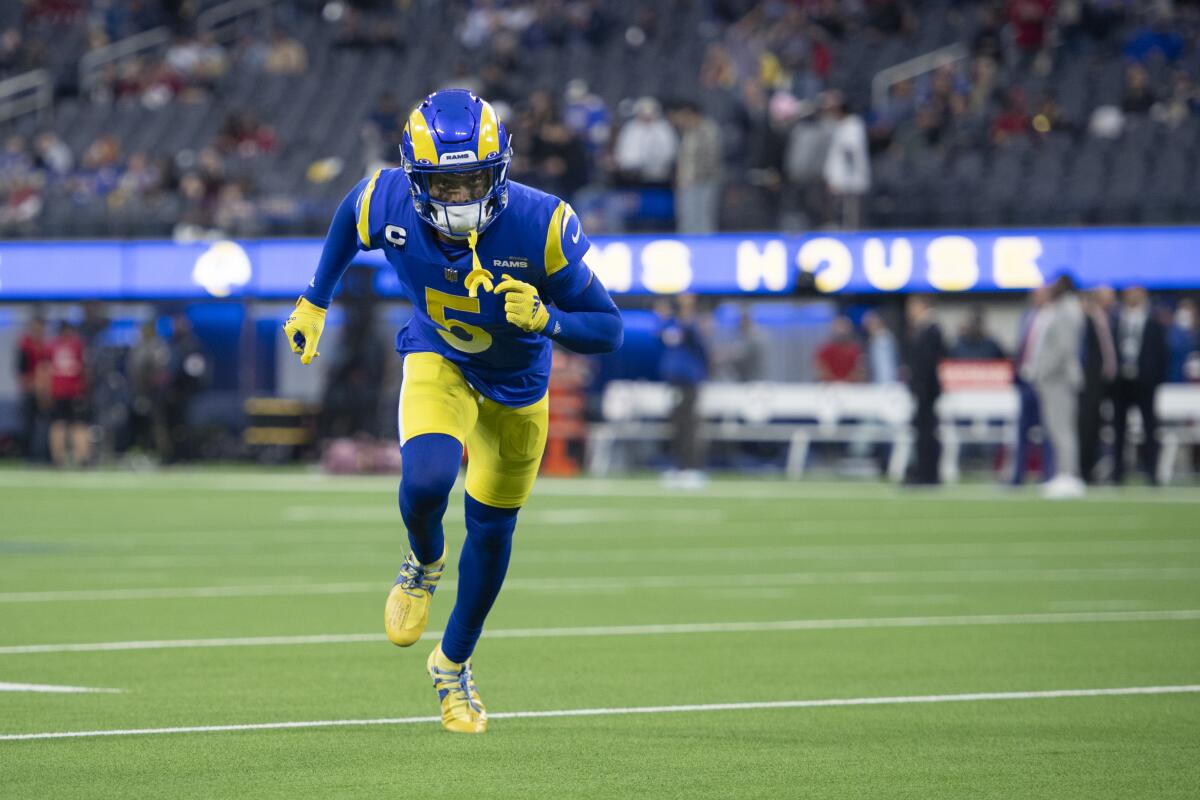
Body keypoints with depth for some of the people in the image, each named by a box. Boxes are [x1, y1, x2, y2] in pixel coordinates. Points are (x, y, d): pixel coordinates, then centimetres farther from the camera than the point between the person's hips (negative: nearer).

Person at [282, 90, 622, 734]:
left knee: (491, 530, 14)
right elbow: (350, 213, -1)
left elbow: (608, 330, -26)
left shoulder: (540, 225, -35)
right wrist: (314, 303, 7)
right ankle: (424, 563, 9)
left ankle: (454, 664, 40)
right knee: (426, 481, -29)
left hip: (518, 383, 0)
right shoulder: (388, 205, -29)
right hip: (438, 361, 0)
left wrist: (547, 320, -46)